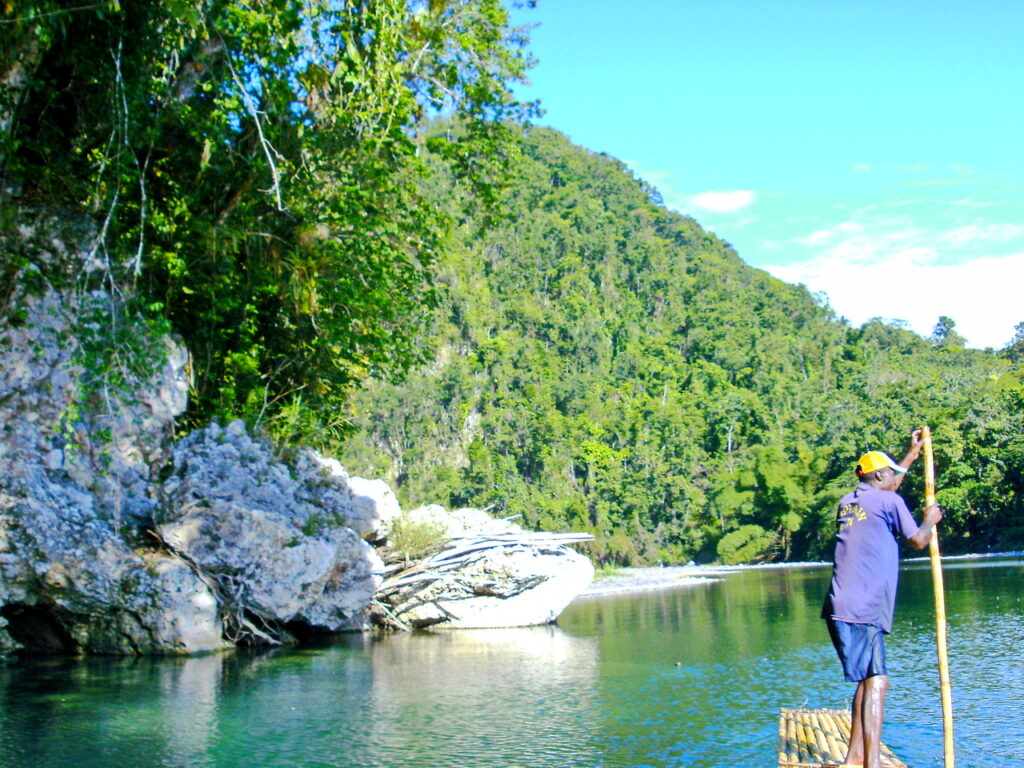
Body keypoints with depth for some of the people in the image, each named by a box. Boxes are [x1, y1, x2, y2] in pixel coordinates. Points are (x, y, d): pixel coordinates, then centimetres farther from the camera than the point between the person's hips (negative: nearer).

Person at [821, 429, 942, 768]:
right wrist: (930, 519, 23)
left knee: (869, 680, 15)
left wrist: (911, 455, 47)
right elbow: (918, 540, 4)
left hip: (845, 609, 9)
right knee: (876, 682, -12)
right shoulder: (888, 500, -2)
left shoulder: (847, 503, 21)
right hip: (863, 611, -9)